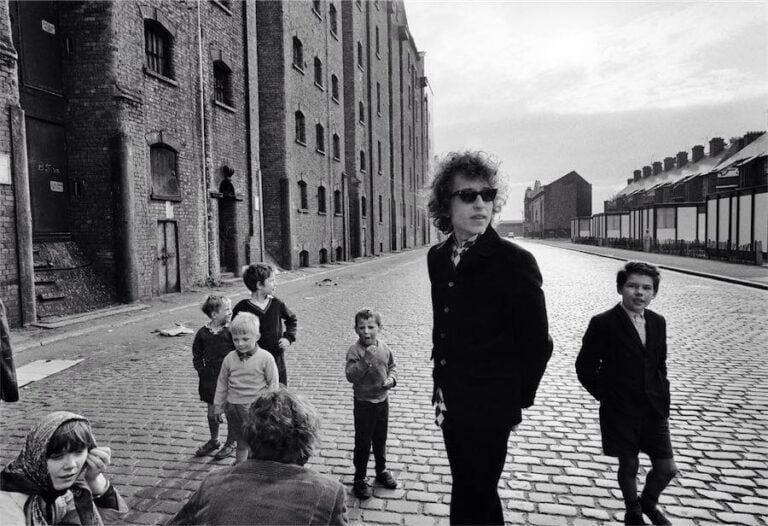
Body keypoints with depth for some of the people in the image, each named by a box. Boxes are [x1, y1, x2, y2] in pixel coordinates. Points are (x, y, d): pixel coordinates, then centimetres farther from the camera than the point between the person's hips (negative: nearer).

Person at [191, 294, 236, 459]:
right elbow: (197, 356, 10)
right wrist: (202, 371, 1)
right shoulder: (202, 333, -2)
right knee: (212, 412, 15)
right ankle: (213, 441, 37)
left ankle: (231, 443, 27)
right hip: (210, 379, 3)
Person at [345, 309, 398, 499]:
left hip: (383, 400, 5)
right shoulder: (355, 351, -18)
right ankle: (359, 479, 22)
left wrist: (392, 378, -8)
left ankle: (382, 470, 40)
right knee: (363, 442, 6)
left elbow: (392, 366, 12)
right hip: (364, 402, -5)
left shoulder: (384, 348, -3)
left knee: (381, 439, 20)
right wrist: (367, 359, -37)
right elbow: (351, 376, -28)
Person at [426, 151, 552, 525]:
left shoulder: (515, 261, -16)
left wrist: (514, 401, -5)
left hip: (490, 410, -6)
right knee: (478, 496, 23)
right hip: (451, 403, 6)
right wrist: (440, 383, 11)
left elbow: (537, 344, -12)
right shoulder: (437, 257, 3)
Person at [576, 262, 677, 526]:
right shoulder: (603, 323, -15)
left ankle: (648, 503, 42)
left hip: (655, 410, 5)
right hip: (620, 413, -5)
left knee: (667, 468, 10)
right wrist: (607, 396, -7)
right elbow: (585, 367, -9)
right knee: (629, 467, 12)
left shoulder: (658, 322, 3)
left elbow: (660, 365, 14)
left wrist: (663, 400, 7)